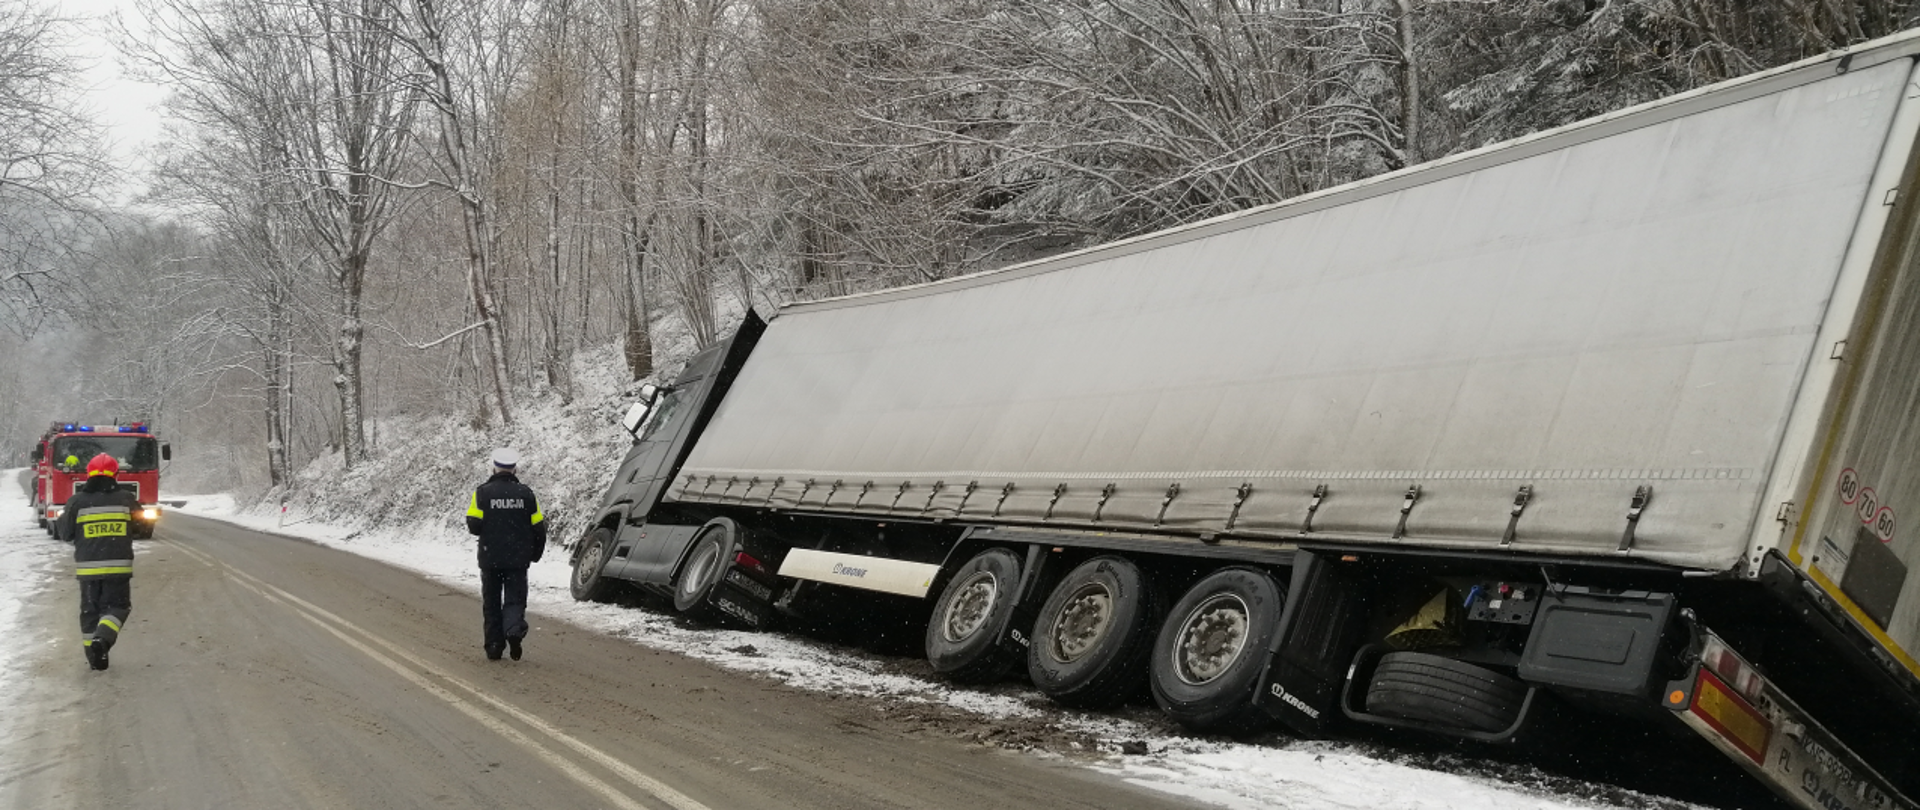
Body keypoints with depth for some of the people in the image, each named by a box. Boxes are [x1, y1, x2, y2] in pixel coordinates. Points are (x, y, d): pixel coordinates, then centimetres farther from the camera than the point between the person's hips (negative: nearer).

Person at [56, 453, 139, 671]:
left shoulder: (77, 501, -2)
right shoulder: (126, 499, -2)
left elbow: (66, 532, 5)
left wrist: (64, 515, 24)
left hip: (87, 566, 1)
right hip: (118, 565, -1)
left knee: (90, 609, 13)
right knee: (117, 606, 9)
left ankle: (94, 655, 13)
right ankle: (103, 638, -18)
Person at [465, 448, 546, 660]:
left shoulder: (483, 492, -4)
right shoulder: (526, 493, 0)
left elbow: (474, 525, -10)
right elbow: (539, 527, 1)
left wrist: (488, 530, 13)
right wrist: (536, 553, 15)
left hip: (490, 558, 0)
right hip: (518, 559, 0)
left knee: (491, 601, 11)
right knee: (515, 598, 5)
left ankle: (494, 646, 11)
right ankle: (514, 630, -23)